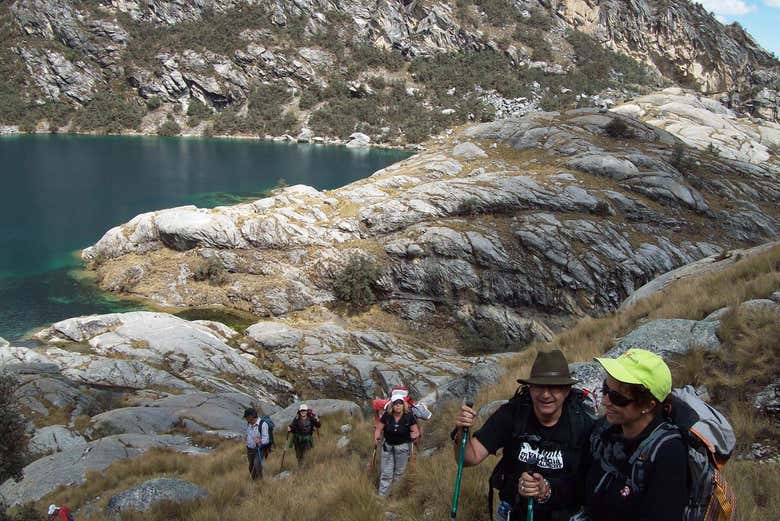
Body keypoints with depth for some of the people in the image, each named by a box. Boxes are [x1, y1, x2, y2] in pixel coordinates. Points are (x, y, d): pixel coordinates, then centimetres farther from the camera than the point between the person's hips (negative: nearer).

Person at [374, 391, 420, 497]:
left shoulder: (409, 417, -14)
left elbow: (416, 432, -8)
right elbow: (378, 429, -7)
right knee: (386, 473, 4)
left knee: (399, 473, 12)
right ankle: (382, 496, 12)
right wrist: (377, 438, -25)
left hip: (402, 447, 0)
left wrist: (414, 436, -30)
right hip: (387, 446, 0)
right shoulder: (386, 416, -12)